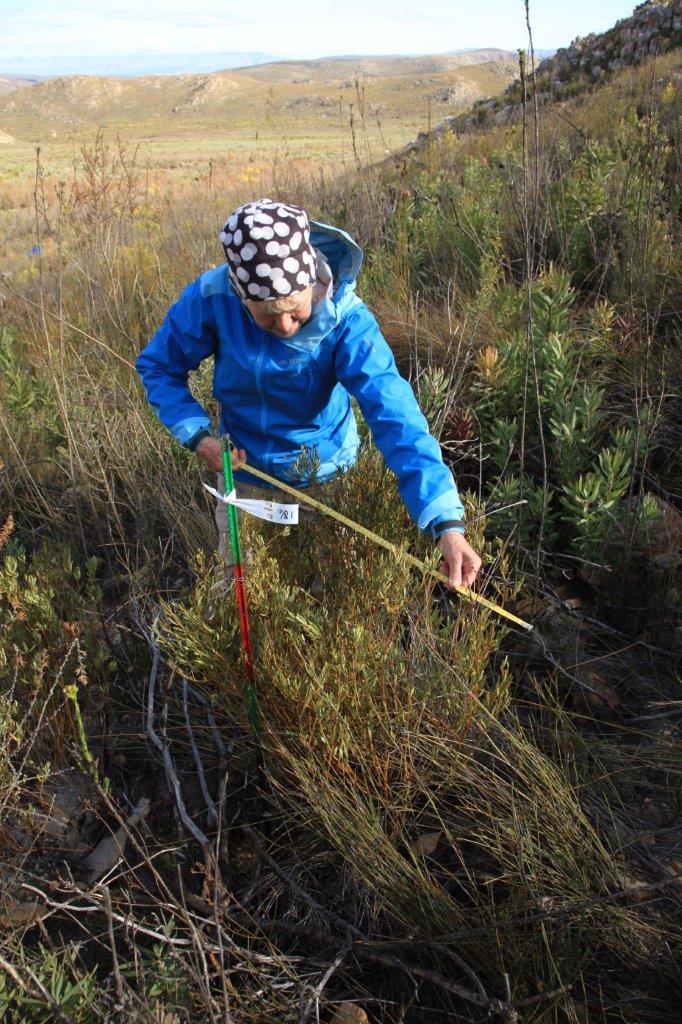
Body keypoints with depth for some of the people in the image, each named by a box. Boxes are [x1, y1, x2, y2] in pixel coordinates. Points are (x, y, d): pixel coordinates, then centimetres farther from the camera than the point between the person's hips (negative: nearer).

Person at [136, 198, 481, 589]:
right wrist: (197, 435, -23)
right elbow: (158, 366, -7)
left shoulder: (344, 318, -30)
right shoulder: (212, 299, -25)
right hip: (244, 470, 2)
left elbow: (396, 417, -40)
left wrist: (447, 523, -49)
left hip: (323, 473, -1)